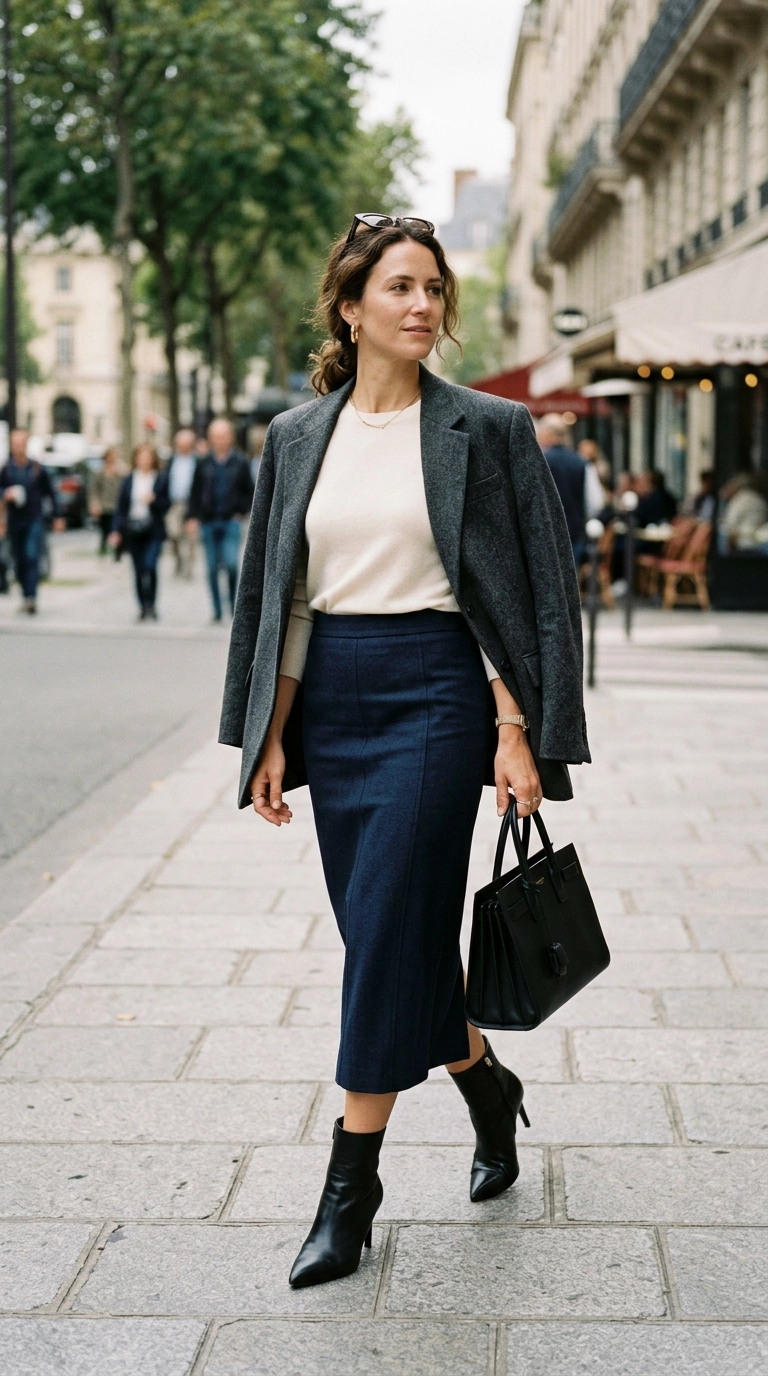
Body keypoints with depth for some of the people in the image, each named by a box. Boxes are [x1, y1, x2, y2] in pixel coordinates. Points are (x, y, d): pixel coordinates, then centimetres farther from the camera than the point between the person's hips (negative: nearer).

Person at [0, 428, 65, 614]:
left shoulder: (37, 468, 1)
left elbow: (50, 492, 9)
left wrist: (57, 516, 9)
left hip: (35, 520, -2)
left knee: (32, 557, -14)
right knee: (19, 561, 6)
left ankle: (31, 597, -21)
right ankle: (25, 595, 18)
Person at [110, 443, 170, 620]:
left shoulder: (161, 479, 2)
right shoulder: (129, 480, 8)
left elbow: (167, 504, 5)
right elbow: (121, 506, 9)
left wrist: (153, 500, -15)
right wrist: (116, 531, 3)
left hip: (154, 531, -3)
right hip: (133, 531, 3)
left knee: (150, 566, -18)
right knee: (139, 570, 6)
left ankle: (151, 606, -9)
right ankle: (143, 607, 16)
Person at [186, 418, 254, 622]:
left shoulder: (240, 463, 4)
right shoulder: (204, 465, 8)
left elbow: (249, 492, 10)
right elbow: (195, 494, 10)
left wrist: (241, 512, -2)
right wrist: (192, 518, 1)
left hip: (231, 522, -2)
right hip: (208, 522, 2)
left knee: (231, 563, -16)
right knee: (212, 568, 4)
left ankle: (234, 604, 3)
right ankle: (217, 610, 11)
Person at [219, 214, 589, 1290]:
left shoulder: (487, 428, -3)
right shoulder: (298, 437, 8)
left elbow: (536, 590, -4)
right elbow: (277, 596, 11)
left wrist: (516, 731, -10)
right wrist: (271, 738, 6)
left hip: (437, 689, -4)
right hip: (330, 698, 5)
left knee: (391, 924, -6)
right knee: (382, 925, 10)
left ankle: (351, 1187, 4)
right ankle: (488, 1087, 36)